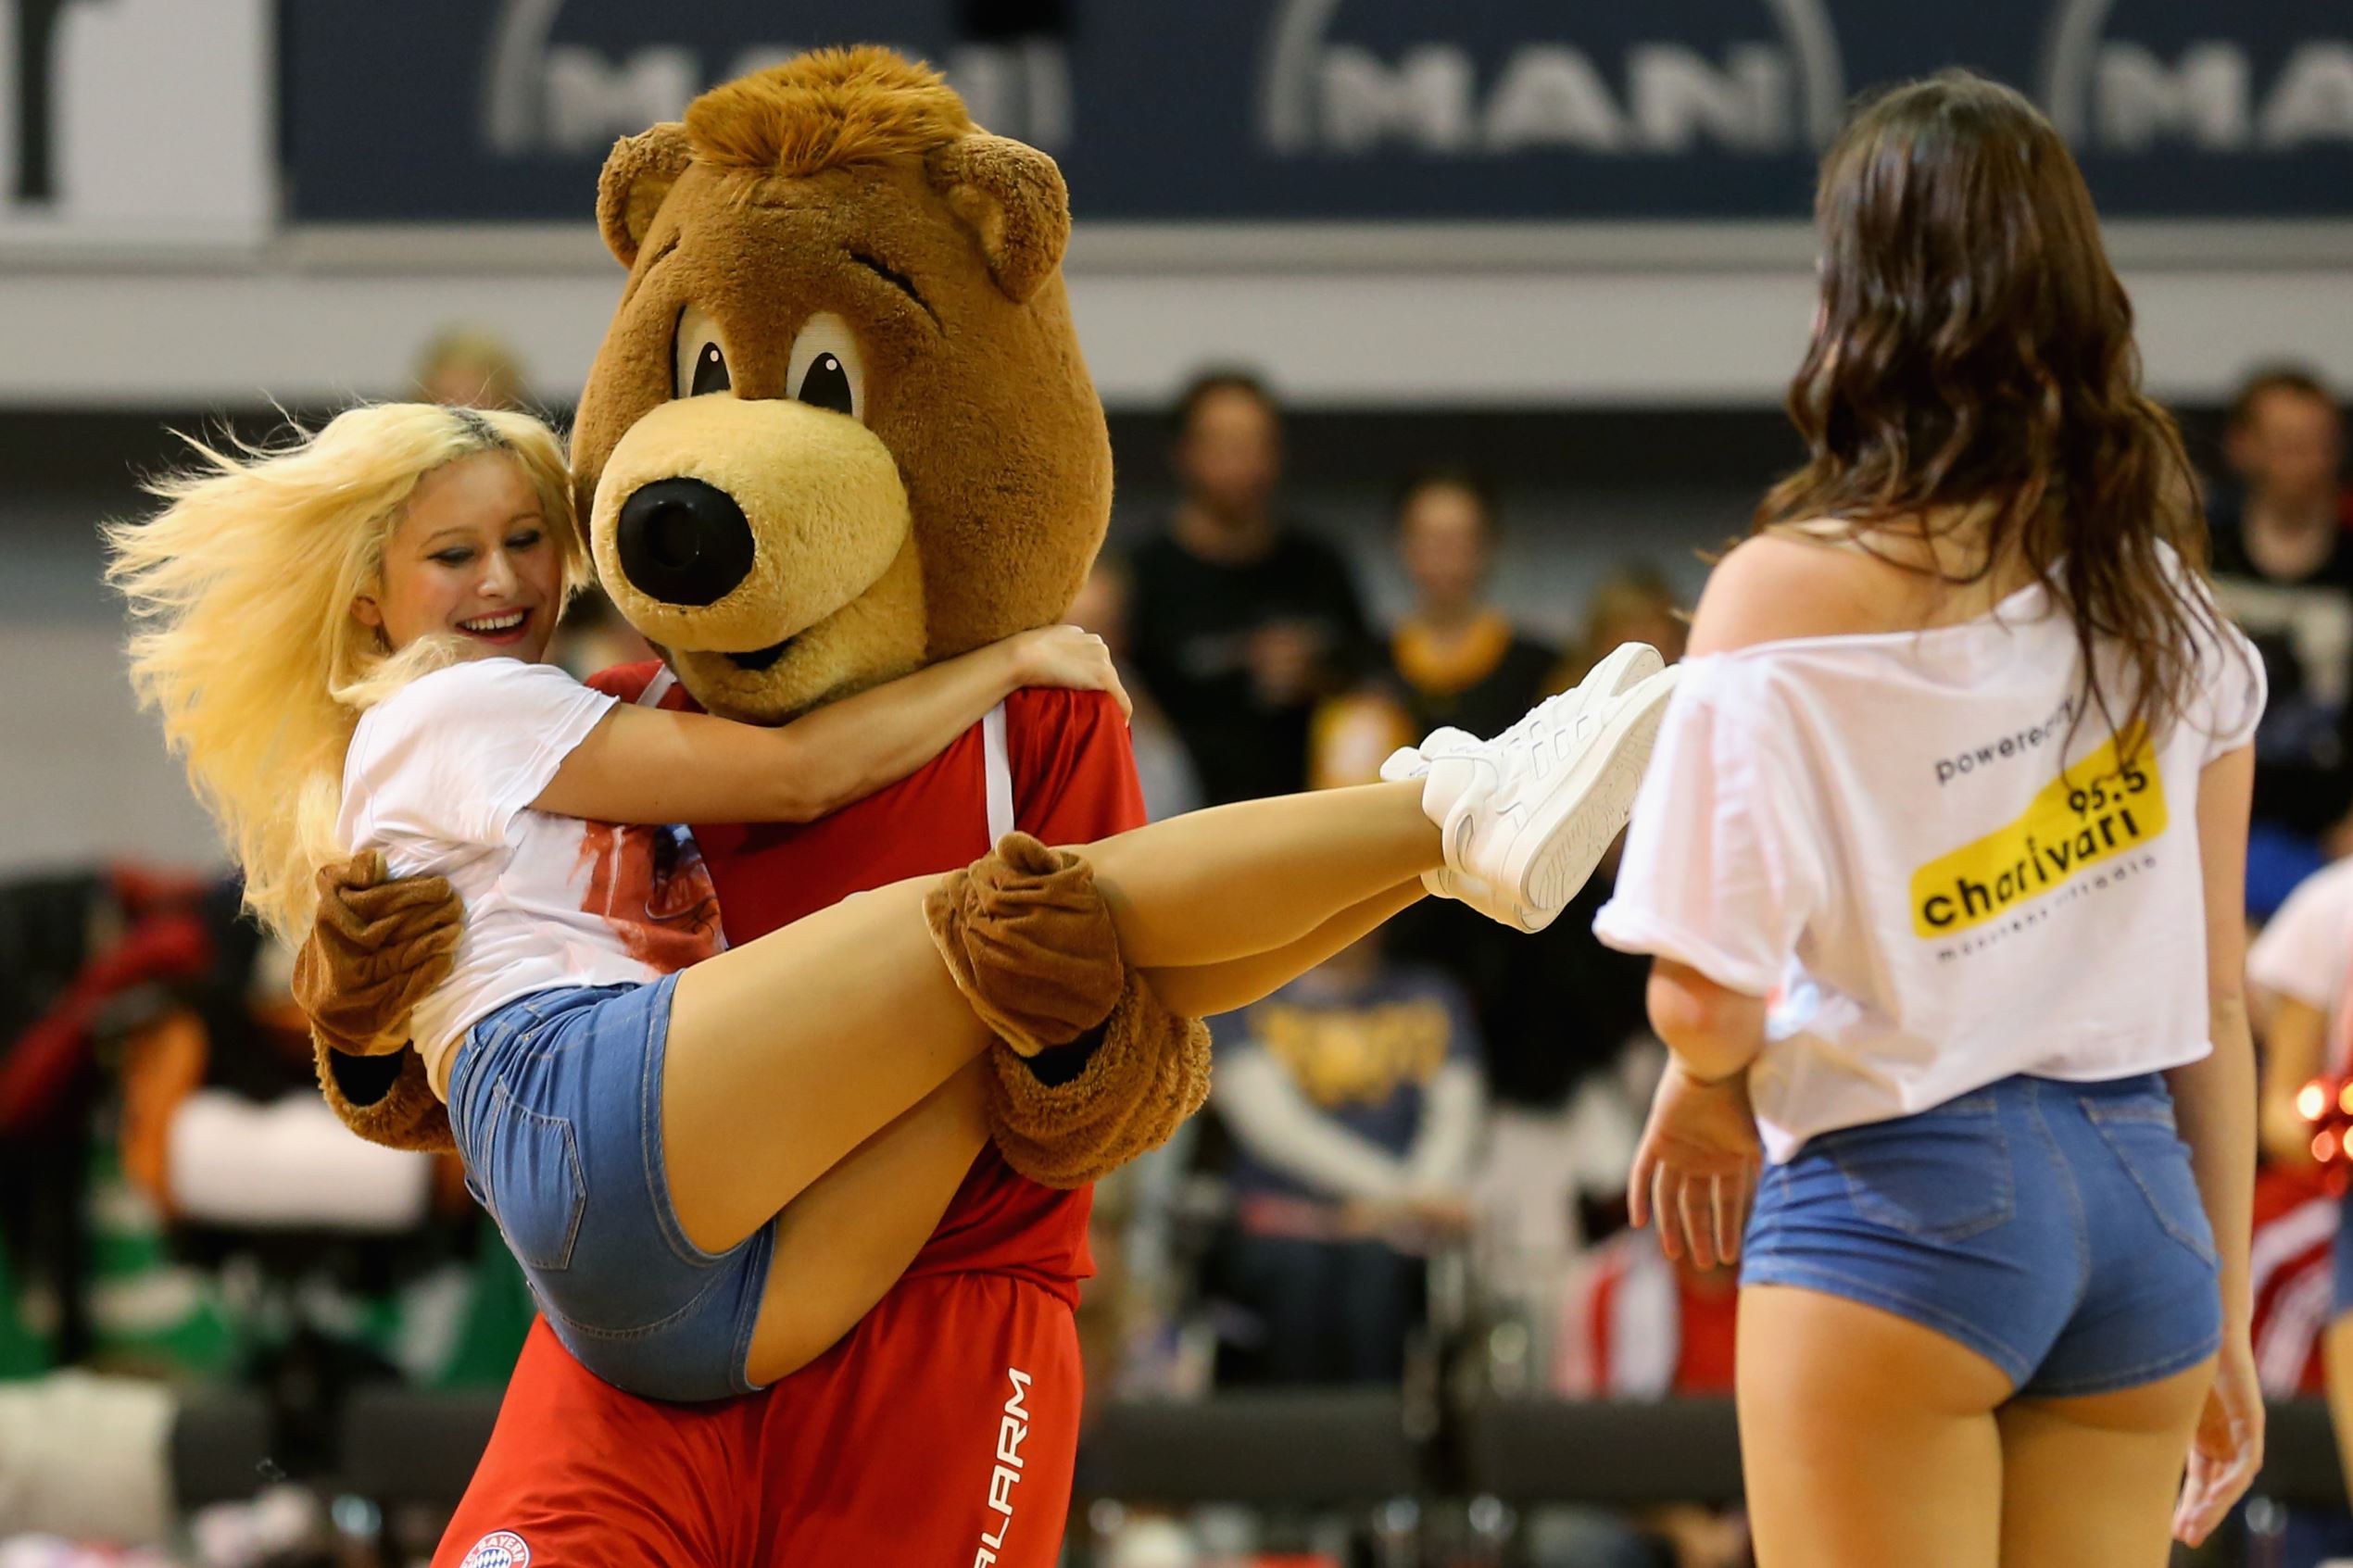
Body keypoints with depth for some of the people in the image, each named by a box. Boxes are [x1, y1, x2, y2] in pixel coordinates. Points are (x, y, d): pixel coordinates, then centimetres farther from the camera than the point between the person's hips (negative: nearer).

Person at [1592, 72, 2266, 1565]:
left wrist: (1702, 1091, 11)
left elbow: (1709, 996, -12)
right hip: (2137, 1192, 5)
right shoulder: (2162, 593, 6)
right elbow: (2217, 998, 9)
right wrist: (2222, 1315, 17)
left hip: (1896, 1202, -5)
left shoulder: (1787, 595, -9)